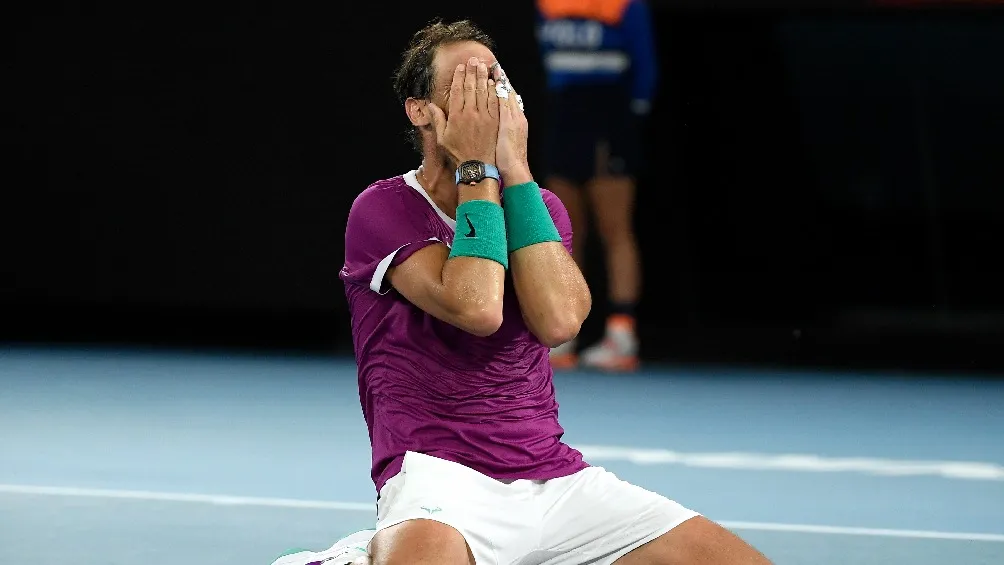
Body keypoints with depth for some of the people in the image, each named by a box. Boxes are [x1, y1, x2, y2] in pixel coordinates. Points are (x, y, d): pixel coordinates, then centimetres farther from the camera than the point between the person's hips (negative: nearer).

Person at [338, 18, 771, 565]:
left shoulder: (536, 206, 15)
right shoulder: (382, 210, 0)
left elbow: (558, 319, -8)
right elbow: (476, 307, -20)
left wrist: (514, 169, -7)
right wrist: (477, 169, -8)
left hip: (553, 474, 6)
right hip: (439, 476, -6)